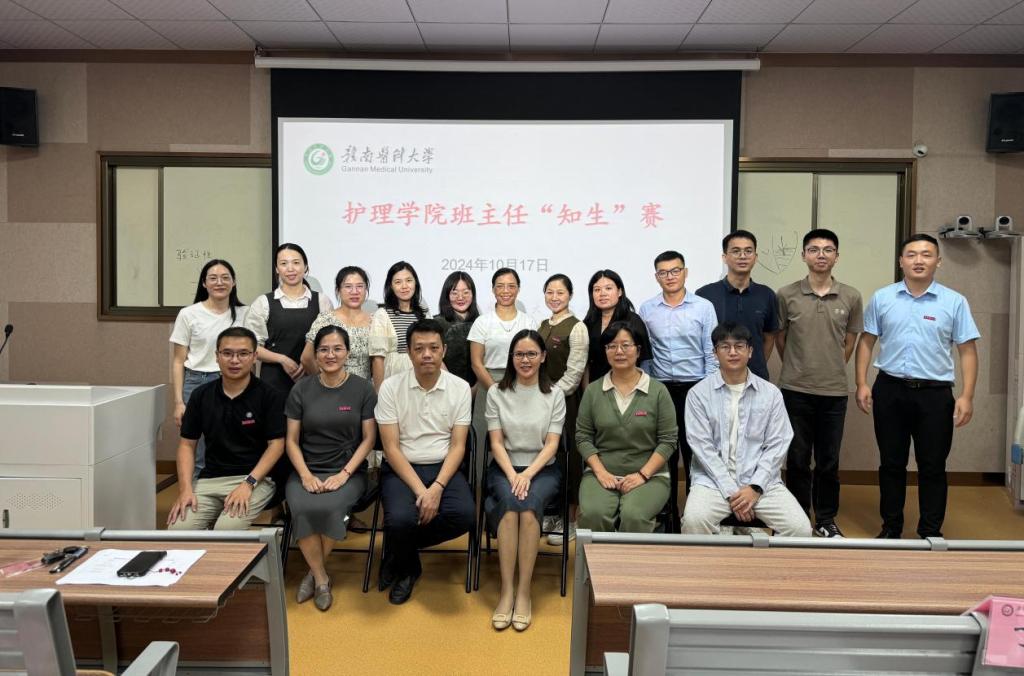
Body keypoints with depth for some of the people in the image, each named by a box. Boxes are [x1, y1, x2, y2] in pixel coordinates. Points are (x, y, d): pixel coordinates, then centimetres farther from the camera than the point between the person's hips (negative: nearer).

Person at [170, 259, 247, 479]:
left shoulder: (243, 314, 5)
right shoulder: (188, 314, 0)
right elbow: (178, 361, 2)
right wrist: (179, 401, -4)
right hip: (197, 385, -1)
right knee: (197, 456, 1)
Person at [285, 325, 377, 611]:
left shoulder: (362, 388, 2)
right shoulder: (302, 389, 6)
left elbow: (368, 438, 1)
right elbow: (291, 440, 6)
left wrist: (344, 474, -11)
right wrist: (305, 475, -10)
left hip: (348, 472, -1)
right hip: (307, 471, 2)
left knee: (328, 508, -31)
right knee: (302, 509, -30)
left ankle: (314, 572, -1)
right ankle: (321, 578, -5)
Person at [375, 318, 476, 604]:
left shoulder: (460, 388, -2)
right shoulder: (391, 387, -5)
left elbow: (458, 446, -3)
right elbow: (391, 447, -8)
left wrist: (437, 488, -18)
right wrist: (419, 490, -18)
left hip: (444, 468, 2)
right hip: (401, 468, -1)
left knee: (464, 515, -27)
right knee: (401, 519, -31)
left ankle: (398, 550, 2)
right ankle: (407, 568, 8)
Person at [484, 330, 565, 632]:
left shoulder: (554, 395, 4)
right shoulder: (497, 393, 4)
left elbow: (552, 444, -2)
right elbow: (496, 442, 0)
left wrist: (528, 474, -17)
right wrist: (512, 475, -15)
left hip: (543, 469, 0)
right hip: (504, 468, 0)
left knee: (529, 506, -32)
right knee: (510, 503, -32)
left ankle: (524, 591, -24)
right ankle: (506, 591, -27)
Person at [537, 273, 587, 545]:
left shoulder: (577, 327, -8)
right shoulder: (542, 325, 12)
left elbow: (574, 371, -12)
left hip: (566, 400, -6)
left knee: (567, 457, 1)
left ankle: (569, 520, 13)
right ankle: (549, 513, 23)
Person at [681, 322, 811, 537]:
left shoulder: (771, 393, 8)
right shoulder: (699, 393, 1)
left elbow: (777, 445, 3)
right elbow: (702, 446, -5)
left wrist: (755, 487, -10)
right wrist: (730, 491, -13)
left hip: (762, 482, 2)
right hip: (715, 481, -2)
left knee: (800, 528, -19)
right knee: (694, 521, -30)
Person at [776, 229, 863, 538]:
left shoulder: (851, 297, 1)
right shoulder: (786, 295, -3)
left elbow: (849, 342, 11)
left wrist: (832, 370, 12)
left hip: (835, 391, 1)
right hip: (795, 390, -1)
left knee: (829, 461, 11)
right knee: (797, 460, 7)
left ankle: (826, 519, 25)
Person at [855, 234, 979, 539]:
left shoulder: (954, 302, 0)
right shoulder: (882, 298, 3)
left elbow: (967, 350, 0)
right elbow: (867, 342, 8)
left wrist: (967, 396, -7)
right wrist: (862, 384, 0)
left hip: (935, 393, -1)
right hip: (890, 391, 1)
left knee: (933, 467, 7)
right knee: (891, 464, 10)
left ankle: (931, 532, 21)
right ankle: (891, 527, 24)